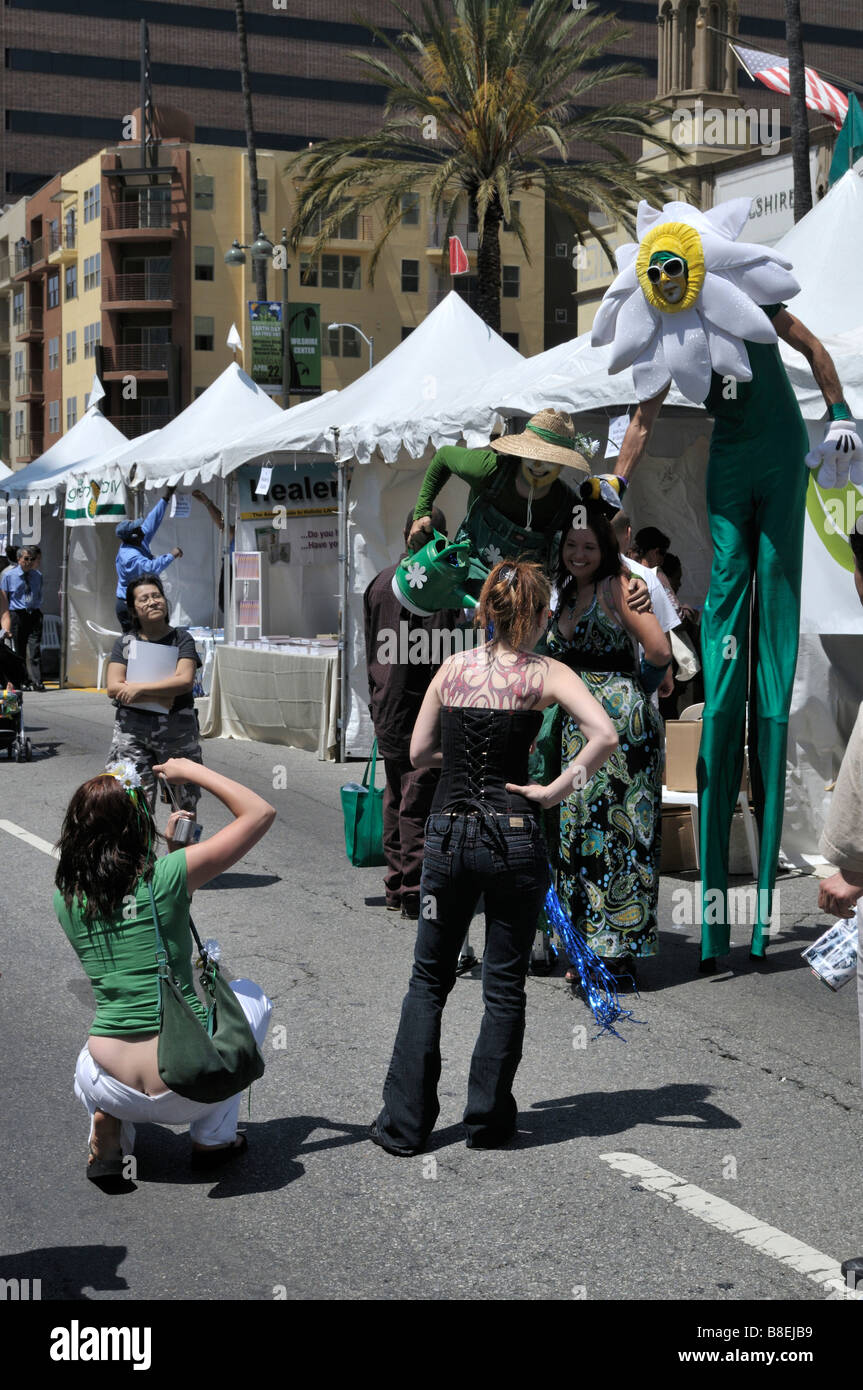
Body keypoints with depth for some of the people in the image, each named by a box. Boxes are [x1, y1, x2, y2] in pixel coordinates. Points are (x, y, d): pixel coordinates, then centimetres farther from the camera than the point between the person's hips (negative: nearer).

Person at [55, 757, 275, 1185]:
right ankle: (213, 1137, 21)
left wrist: (169, 849, 22)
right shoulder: (167, 875, -11)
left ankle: (108, 1126, 11)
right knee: (251, 995, 28)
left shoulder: (66, 897, 1)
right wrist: (193, 771, 5)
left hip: (112, 1087, 4)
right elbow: (260, 812, -3)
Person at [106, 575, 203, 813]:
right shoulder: (125, 643, 7)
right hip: (132, 730, 1)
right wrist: (161, 697, -13)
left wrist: (139, 689, -13)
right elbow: (113, 688, -4)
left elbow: (185, 680, -12)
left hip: (177, 730, 0)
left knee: (185, 804, 6)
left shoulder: (181, 639, 3)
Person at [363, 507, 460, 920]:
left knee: (395, 799, 15)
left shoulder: (379, 583, 11)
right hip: (422, 712, -7)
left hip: (387, 711, 7)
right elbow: (441, 655, -17)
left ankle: (395, 887, 21)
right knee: (418, 801, -4)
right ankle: (415, 894, 0)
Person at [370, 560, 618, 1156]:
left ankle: (405, 1123, 14)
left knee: (429, 978, 14)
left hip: (448, 833, 3)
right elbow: (605, 735, -20)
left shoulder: (454, 666, 5)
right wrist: (556, 788, -12)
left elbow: (419, 753, 8)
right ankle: (489, 1118, 19)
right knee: (505, 984, 11)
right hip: (514, 836, -3)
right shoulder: (546, 673, -4)